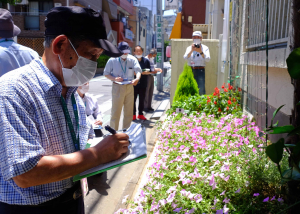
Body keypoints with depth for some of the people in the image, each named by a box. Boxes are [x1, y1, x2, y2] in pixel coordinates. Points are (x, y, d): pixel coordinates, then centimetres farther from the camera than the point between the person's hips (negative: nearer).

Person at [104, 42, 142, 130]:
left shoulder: (132, 59, 2)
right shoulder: (112, 60, -4)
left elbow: (138, 70, -8)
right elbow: (106, 73, 1)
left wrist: (137, 78, -31)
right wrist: (114, 79, -18)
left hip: (130, 87, 3)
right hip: (117, 87, -3)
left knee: (129, 112, 11)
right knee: (116, 112, -2)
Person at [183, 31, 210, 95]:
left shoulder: (205, 48, 8)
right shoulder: (189, 48, 16)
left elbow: (207, 59, -7)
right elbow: (185, 57, -1)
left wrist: (201, 52, -19)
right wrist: (191, 50, -16)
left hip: (200, 70, -3)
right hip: (190, 70, 3)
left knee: (201, 89, -9)